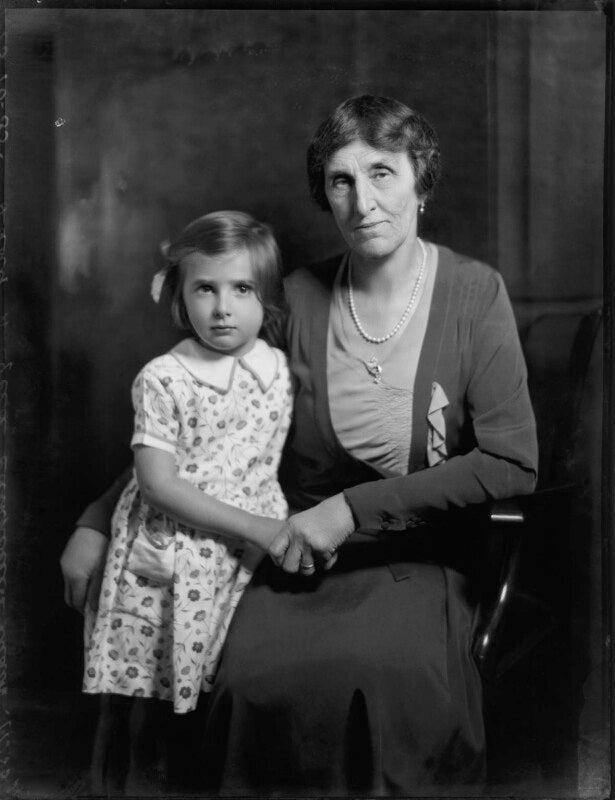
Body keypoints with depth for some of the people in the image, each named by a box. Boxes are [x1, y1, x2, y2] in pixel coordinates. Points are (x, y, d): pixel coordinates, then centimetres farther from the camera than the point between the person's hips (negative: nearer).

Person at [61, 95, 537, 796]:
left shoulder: (474, 294, -2)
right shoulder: (297, 299, 2)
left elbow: (512, 464, -9)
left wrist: (351, 508, -13)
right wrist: (98, 521, 4)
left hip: (419, 560, -1)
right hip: (296, 552, 1)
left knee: (398, 681, -31)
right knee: (258, 682, -28)